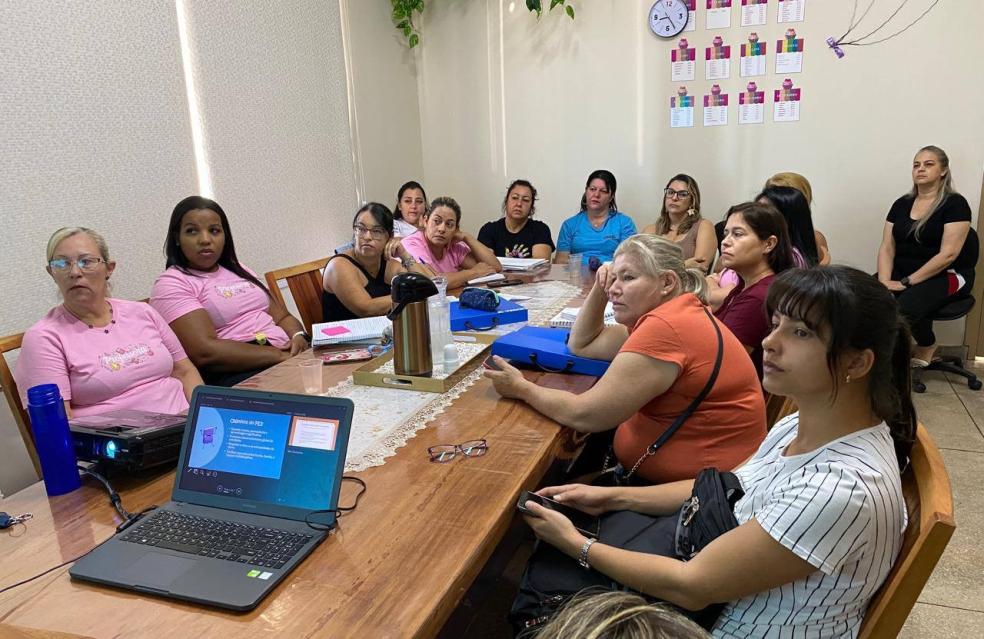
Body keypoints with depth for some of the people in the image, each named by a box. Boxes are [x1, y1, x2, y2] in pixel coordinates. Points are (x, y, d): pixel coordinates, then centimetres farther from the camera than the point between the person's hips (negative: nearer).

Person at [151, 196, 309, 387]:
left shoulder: (238, 271, 22)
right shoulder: (171, 284, 0)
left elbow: (283, 317, 21)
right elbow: (205, 352, -15)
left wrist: (298, 336, -3)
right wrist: (279, 355, -15)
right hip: (237, 378, -7)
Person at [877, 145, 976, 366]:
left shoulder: (955, 204, -6)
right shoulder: (901, 204, 10)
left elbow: (948, 254, -15)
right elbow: (886, 247, 4)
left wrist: (907, 282, -20)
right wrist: (884, 281, -14)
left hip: (946, 275, -4)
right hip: (902, 271, 5)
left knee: (905, 307, -34)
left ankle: (926, 345, 0)